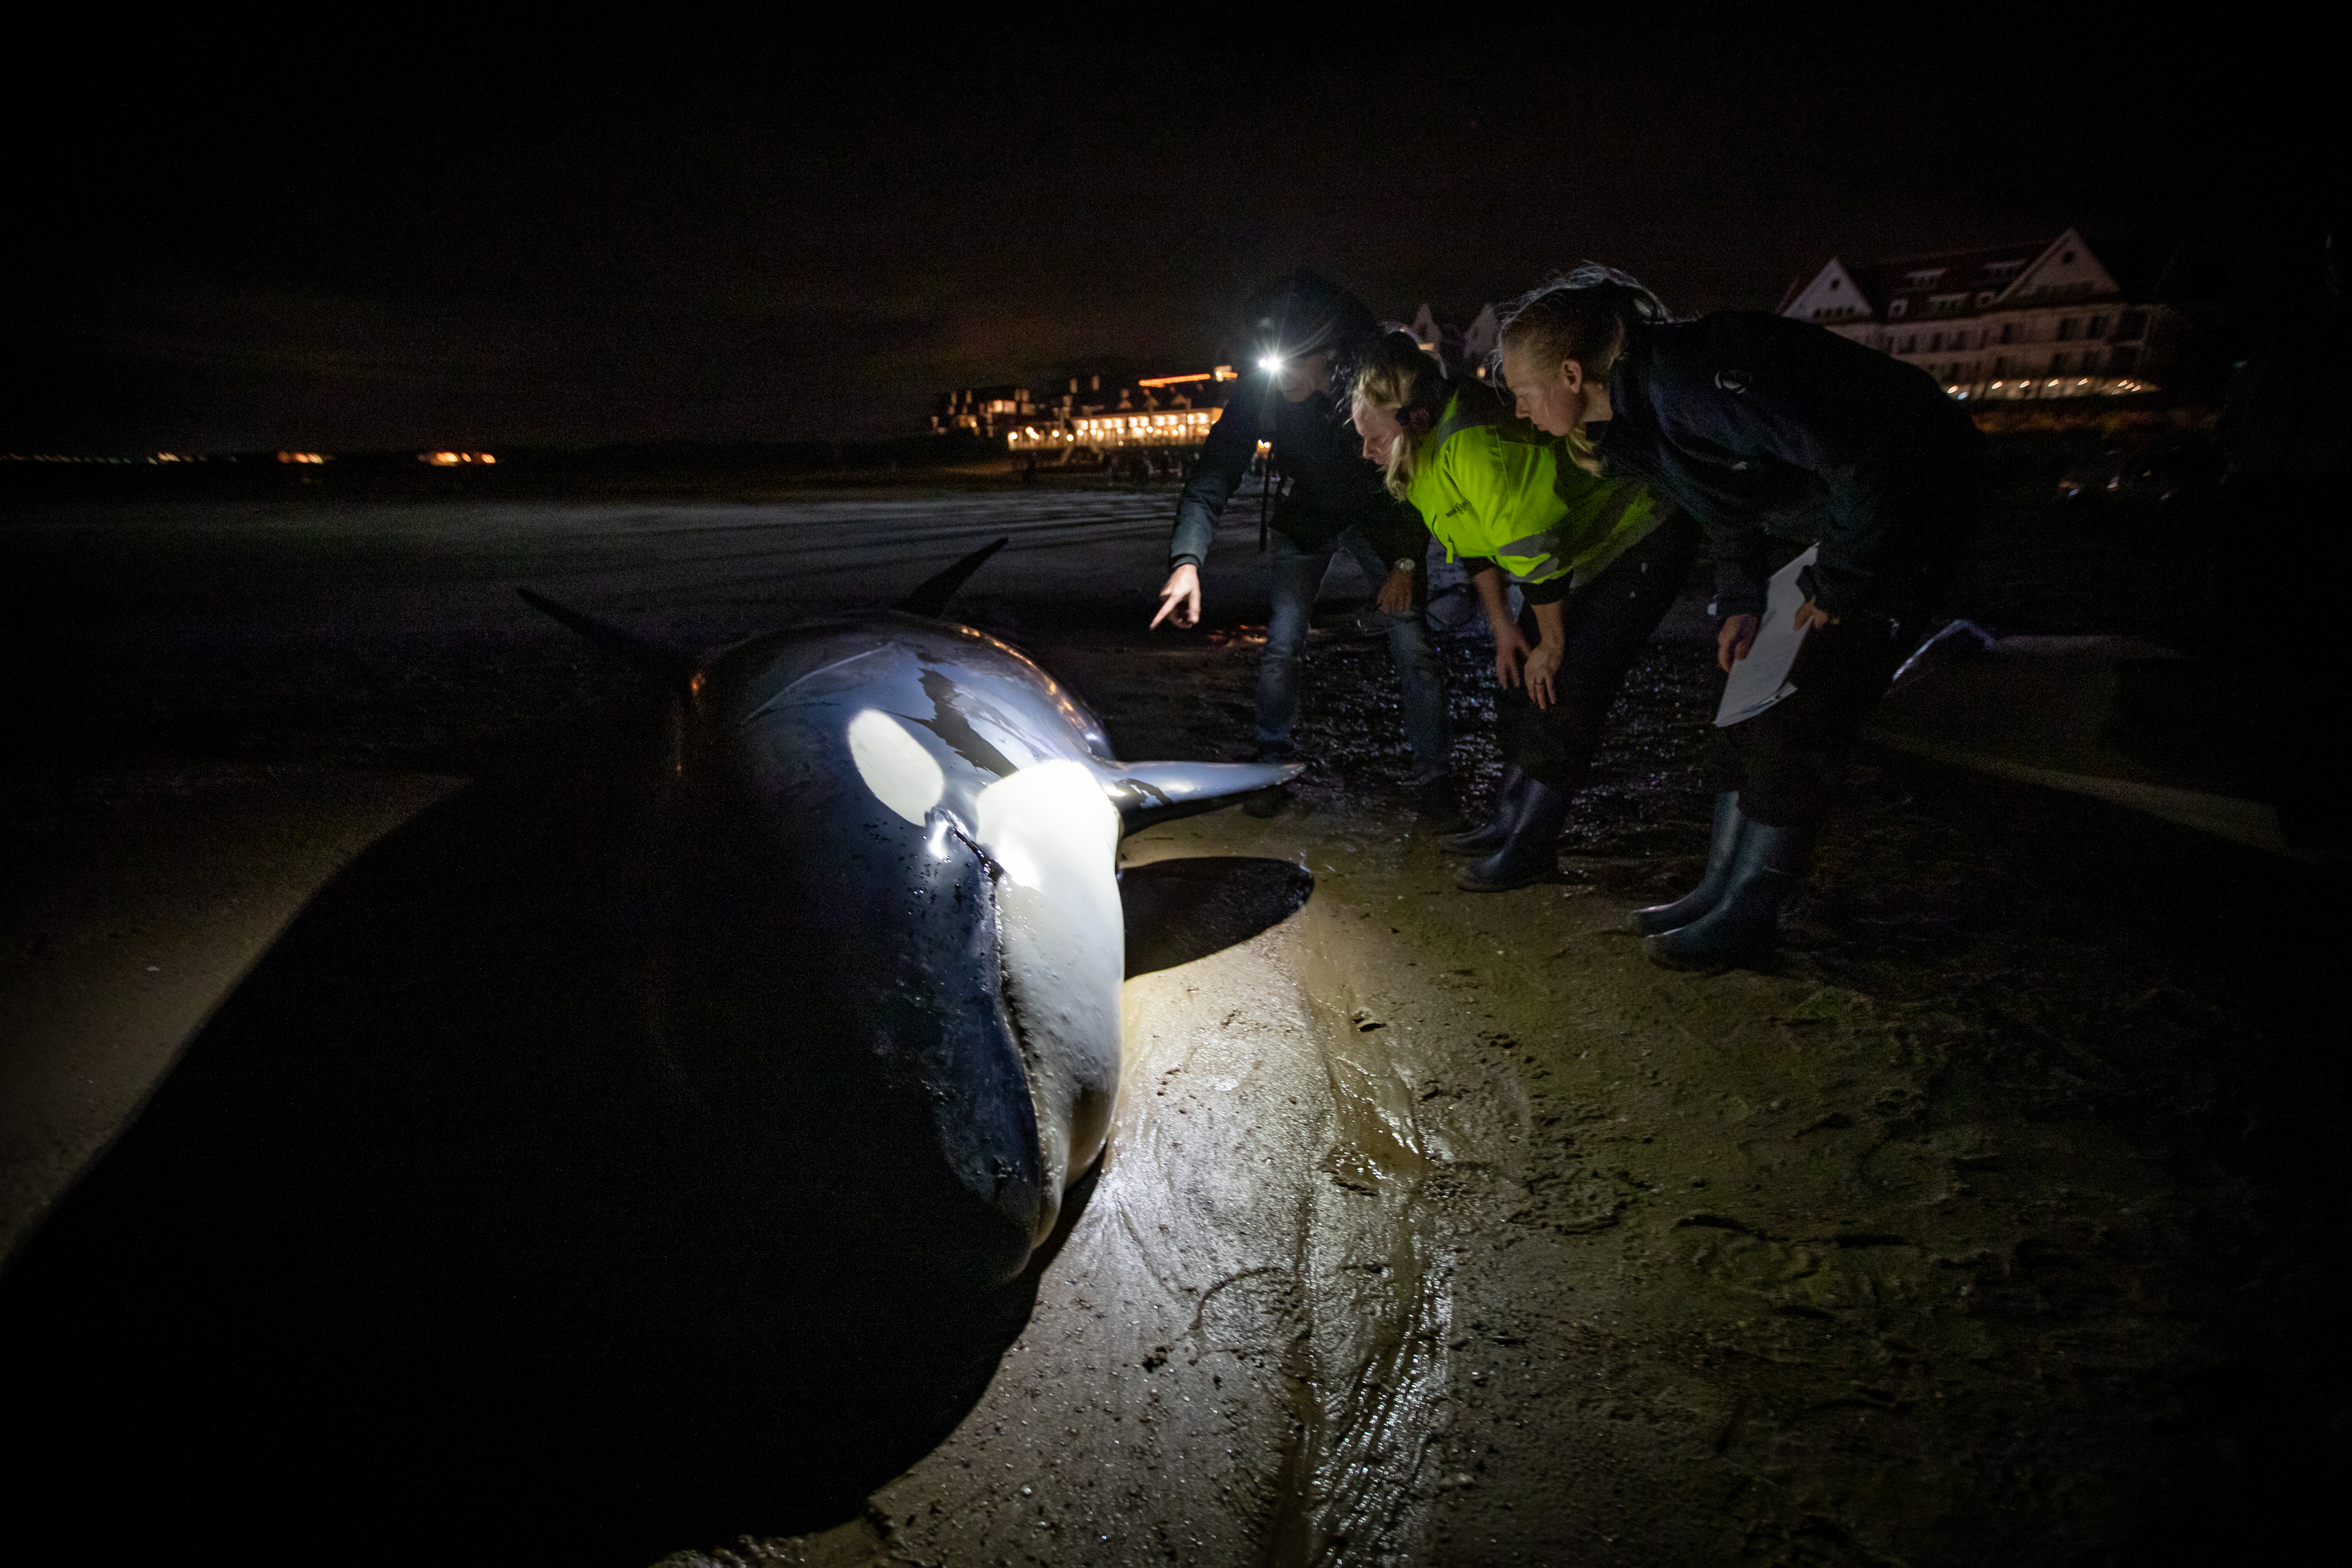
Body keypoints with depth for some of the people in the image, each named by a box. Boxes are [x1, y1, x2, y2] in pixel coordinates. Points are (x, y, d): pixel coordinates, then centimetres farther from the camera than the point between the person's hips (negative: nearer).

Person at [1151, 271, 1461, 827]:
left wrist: (1407, 561, -19)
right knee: (1281, 647, -7)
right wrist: (1186, 560, -42)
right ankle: (1272, 768, 14)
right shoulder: (1260, 391, -26)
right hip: (1307, 518, 2)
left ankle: (1433, 780, 8)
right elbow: (1212, 478, -27)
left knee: (1414, 649, -9)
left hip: (1383, 518, -1)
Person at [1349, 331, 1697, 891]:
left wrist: (1552, 644, -18)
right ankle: (1509, 822, 20)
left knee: (1562, 693, -14)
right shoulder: (1419, 454, -4)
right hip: (1583, 551, 10)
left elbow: (1537, 555, -30)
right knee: (1519, 680, 9)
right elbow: (1476, 545, 7)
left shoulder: (1472, 448, -35)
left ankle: (1530, 847, -4)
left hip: (1643, 543, -10)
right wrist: (1502, 625, 4)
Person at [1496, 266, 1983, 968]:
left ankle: (1747, 914, 0)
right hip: (1813, 520, 10)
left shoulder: (1691, 379, -32)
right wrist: (1741, 600, 3)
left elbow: (1865, 461, -33)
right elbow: (1726, 502, 14)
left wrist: (1834, 590, -22)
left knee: (1796, 717, -11)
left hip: (1908, 502, -10)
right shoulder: (1632, 416, 0)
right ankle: (1722, 889, 15)